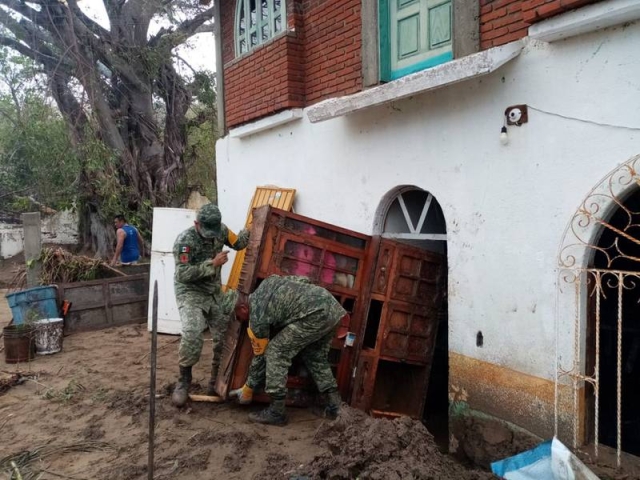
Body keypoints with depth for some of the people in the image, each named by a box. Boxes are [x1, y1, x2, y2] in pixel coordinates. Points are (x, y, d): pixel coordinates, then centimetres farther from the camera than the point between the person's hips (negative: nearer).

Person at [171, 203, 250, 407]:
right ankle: (184, 379, -6)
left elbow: (238, 244, 13)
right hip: (189, 292, -6)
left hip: (215, 292, 6)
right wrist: (212, 264, -29)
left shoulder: (221, 230, -5)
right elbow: (182, 274, -26)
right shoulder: (185, 240, -23)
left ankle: (216, 380, 20)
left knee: (225, 334, 3)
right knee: (192, 334, -26)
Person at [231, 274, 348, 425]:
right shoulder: (265, 284, 26)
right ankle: (334, 406, 26)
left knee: (276, 351, -1)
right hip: (332, 306, 11)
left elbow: (260, 356, 9)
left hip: (317, 314, -11)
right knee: (316, 358, 26)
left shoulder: (257, 315, 2)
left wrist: (247, 390, 23)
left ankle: (276, 412, 2)